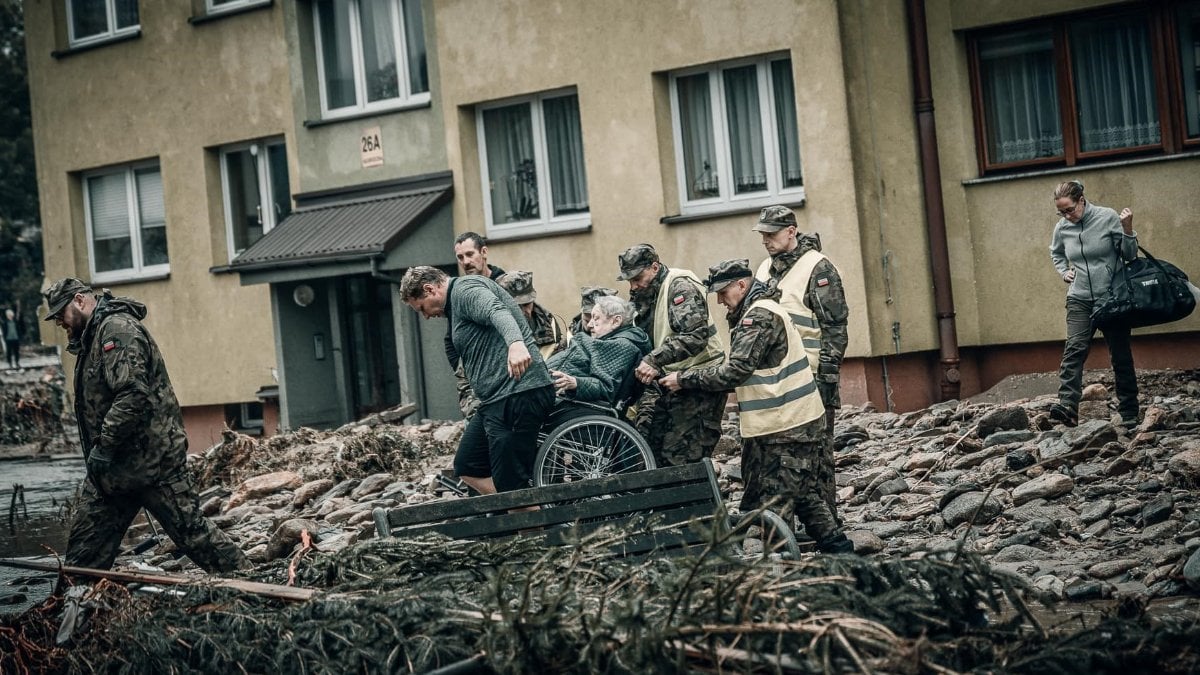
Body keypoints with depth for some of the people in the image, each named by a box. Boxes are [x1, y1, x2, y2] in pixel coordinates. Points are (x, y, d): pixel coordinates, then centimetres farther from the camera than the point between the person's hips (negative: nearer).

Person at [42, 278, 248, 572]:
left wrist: (103, 447, -23)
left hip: (151, 458, -10)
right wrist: (99, 450, 14)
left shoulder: (118, 329, -14)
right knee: (85, 544, 9)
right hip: (112, 465, 10)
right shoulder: (92, 337, 19)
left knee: (192, 530, -4)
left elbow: (133, 396, -26)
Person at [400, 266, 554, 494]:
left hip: (518, 396, -11)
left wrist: (516, 343, -48)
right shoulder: (455, 305, 26)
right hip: (498, 400, 11)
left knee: (511, 485, -12)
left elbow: (498, 312, -28)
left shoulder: (465, 289, -6)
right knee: (467, 466, 14)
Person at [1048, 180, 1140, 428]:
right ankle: (1067, 406, -30)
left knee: (1121, 356, 3)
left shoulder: (1108, 217, -8)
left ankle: (1129, 415, 12)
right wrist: (1064, 271, 6)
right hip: (1079, 299, 2)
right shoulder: (1062, 228, 2)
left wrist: (1127, 230, -18)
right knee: (1074, 349, -18)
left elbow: (1130, 255, -2)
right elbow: (1056, 253, 24)